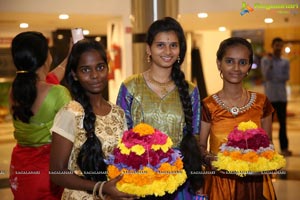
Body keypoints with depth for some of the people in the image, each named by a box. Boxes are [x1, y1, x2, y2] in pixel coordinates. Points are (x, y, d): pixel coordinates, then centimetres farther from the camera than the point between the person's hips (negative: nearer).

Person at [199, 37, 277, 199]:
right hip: (220, 184, -2)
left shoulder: (261, 102, 0)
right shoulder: (207, 106, -7)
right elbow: (200, 146, -2)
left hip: (255, 183, 2)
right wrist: (207, 157, -23)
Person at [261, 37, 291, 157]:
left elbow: (286, 77, -2)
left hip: (282, 96, 2)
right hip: (269, 96, -2)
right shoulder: (265, 60, 3)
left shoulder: (285, 62, 11)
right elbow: (266, 76, -9)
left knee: (282, 123, 1)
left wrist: (273, 78, -9)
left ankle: (284, 148, 3)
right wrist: (270, 62, -17)